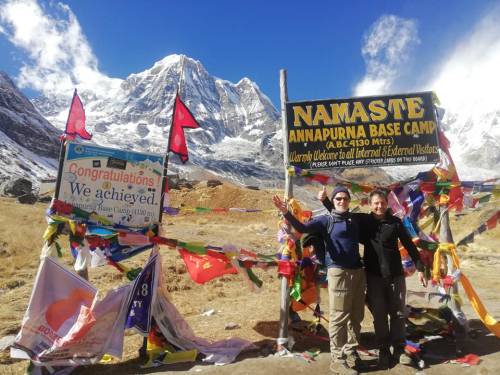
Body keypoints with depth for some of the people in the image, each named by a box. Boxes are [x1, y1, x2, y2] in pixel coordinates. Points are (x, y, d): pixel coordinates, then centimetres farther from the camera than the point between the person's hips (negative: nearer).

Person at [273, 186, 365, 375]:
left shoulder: (354, 220, 13)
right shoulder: (326, 220, -3)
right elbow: (303, 227, -17)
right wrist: (287, 213, -30)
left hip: (358, 271, 6)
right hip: (339, 272, -6)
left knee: (356, 316, 13)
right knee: (339, 317, -1)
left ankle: (351, 352, 29)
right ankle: (338, 359, 11)